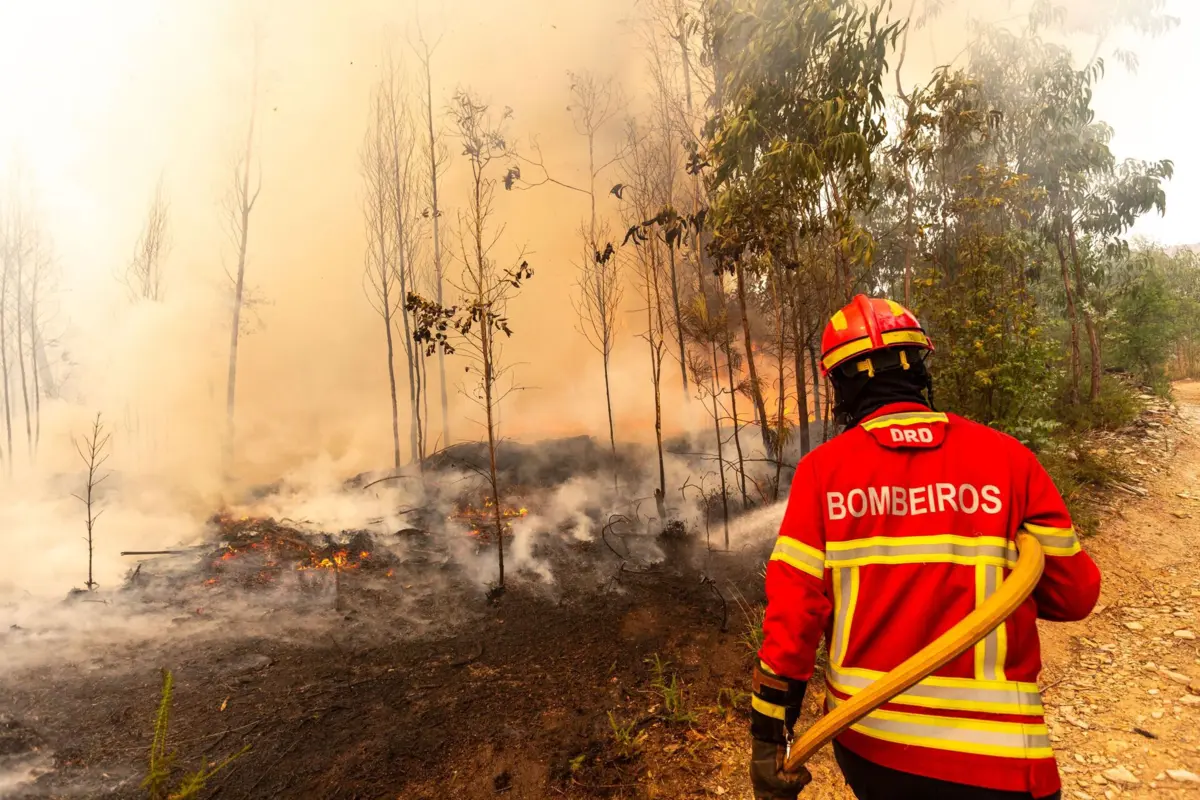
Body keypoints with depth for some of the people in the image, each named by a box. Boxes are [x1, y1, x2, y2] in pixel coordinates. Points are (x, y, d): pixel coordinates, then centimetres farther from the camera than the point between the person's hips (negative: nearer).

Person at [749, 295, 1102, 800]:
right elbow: (1073, 595, 0)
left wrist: (770, 735, -1)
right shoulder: (1006, 456, -7)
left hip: (864, 740, 2)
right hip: (989, 758, -2)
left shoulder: (822, 468, -8)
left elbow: (792, 605, -9)